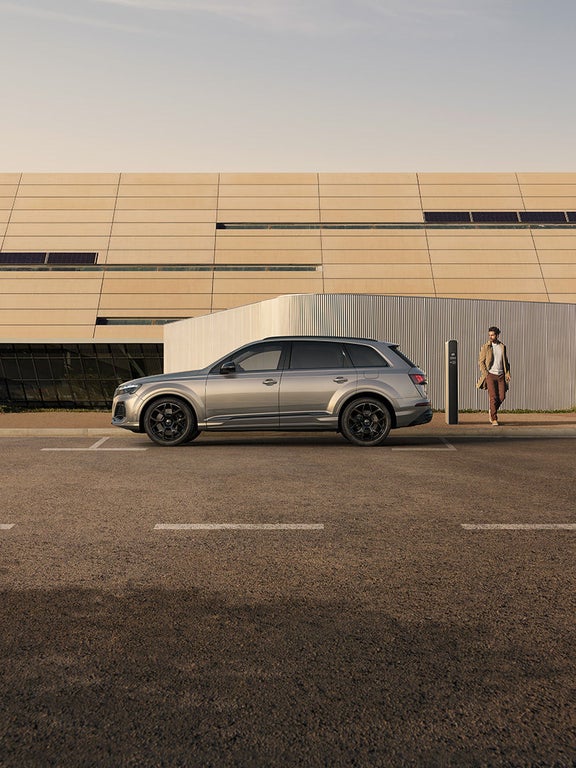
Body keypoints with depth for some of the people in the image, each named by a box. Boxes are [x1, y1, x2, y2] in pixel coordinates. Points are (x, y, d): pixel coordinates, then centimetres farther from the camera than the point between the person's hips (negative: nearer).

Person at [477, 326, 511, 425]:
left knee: (502, 396, -2)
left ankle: (492, 411, 25)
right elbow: (481, 361, -1)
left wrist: (507, 374, 3)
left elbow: (506, 361, 14)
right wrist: (486, 374, -11)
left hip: (501, 375, 3)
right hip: (490, 375, -3)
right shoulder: (485, 347, 0)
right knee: (493, 397, -9)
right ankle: (494, 419, -2)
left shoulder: (502, 346, 10)